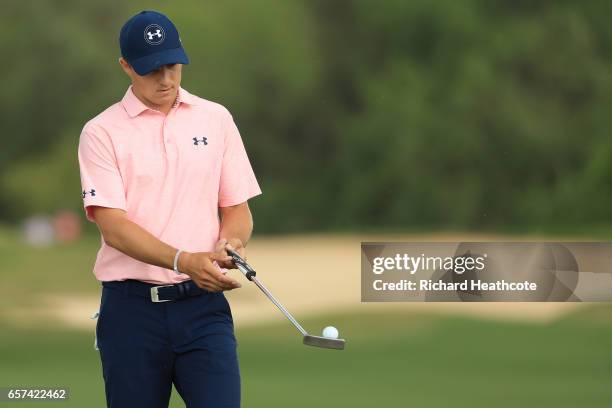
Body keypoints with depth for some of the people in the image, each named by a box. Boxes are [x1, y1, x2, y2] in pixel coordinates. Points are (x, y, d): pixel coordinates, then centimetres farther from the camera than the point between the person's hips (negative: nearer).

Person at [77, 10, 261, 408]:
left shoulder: (216, 119, 10)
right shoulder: (102, 132, -1)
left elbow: (237, 206, 13)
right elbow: (112, 224, -11)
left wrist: (229, 246, -11)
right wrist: (185, 261, -25)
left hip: (203, 304, 2)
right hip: (132, 308, -1)